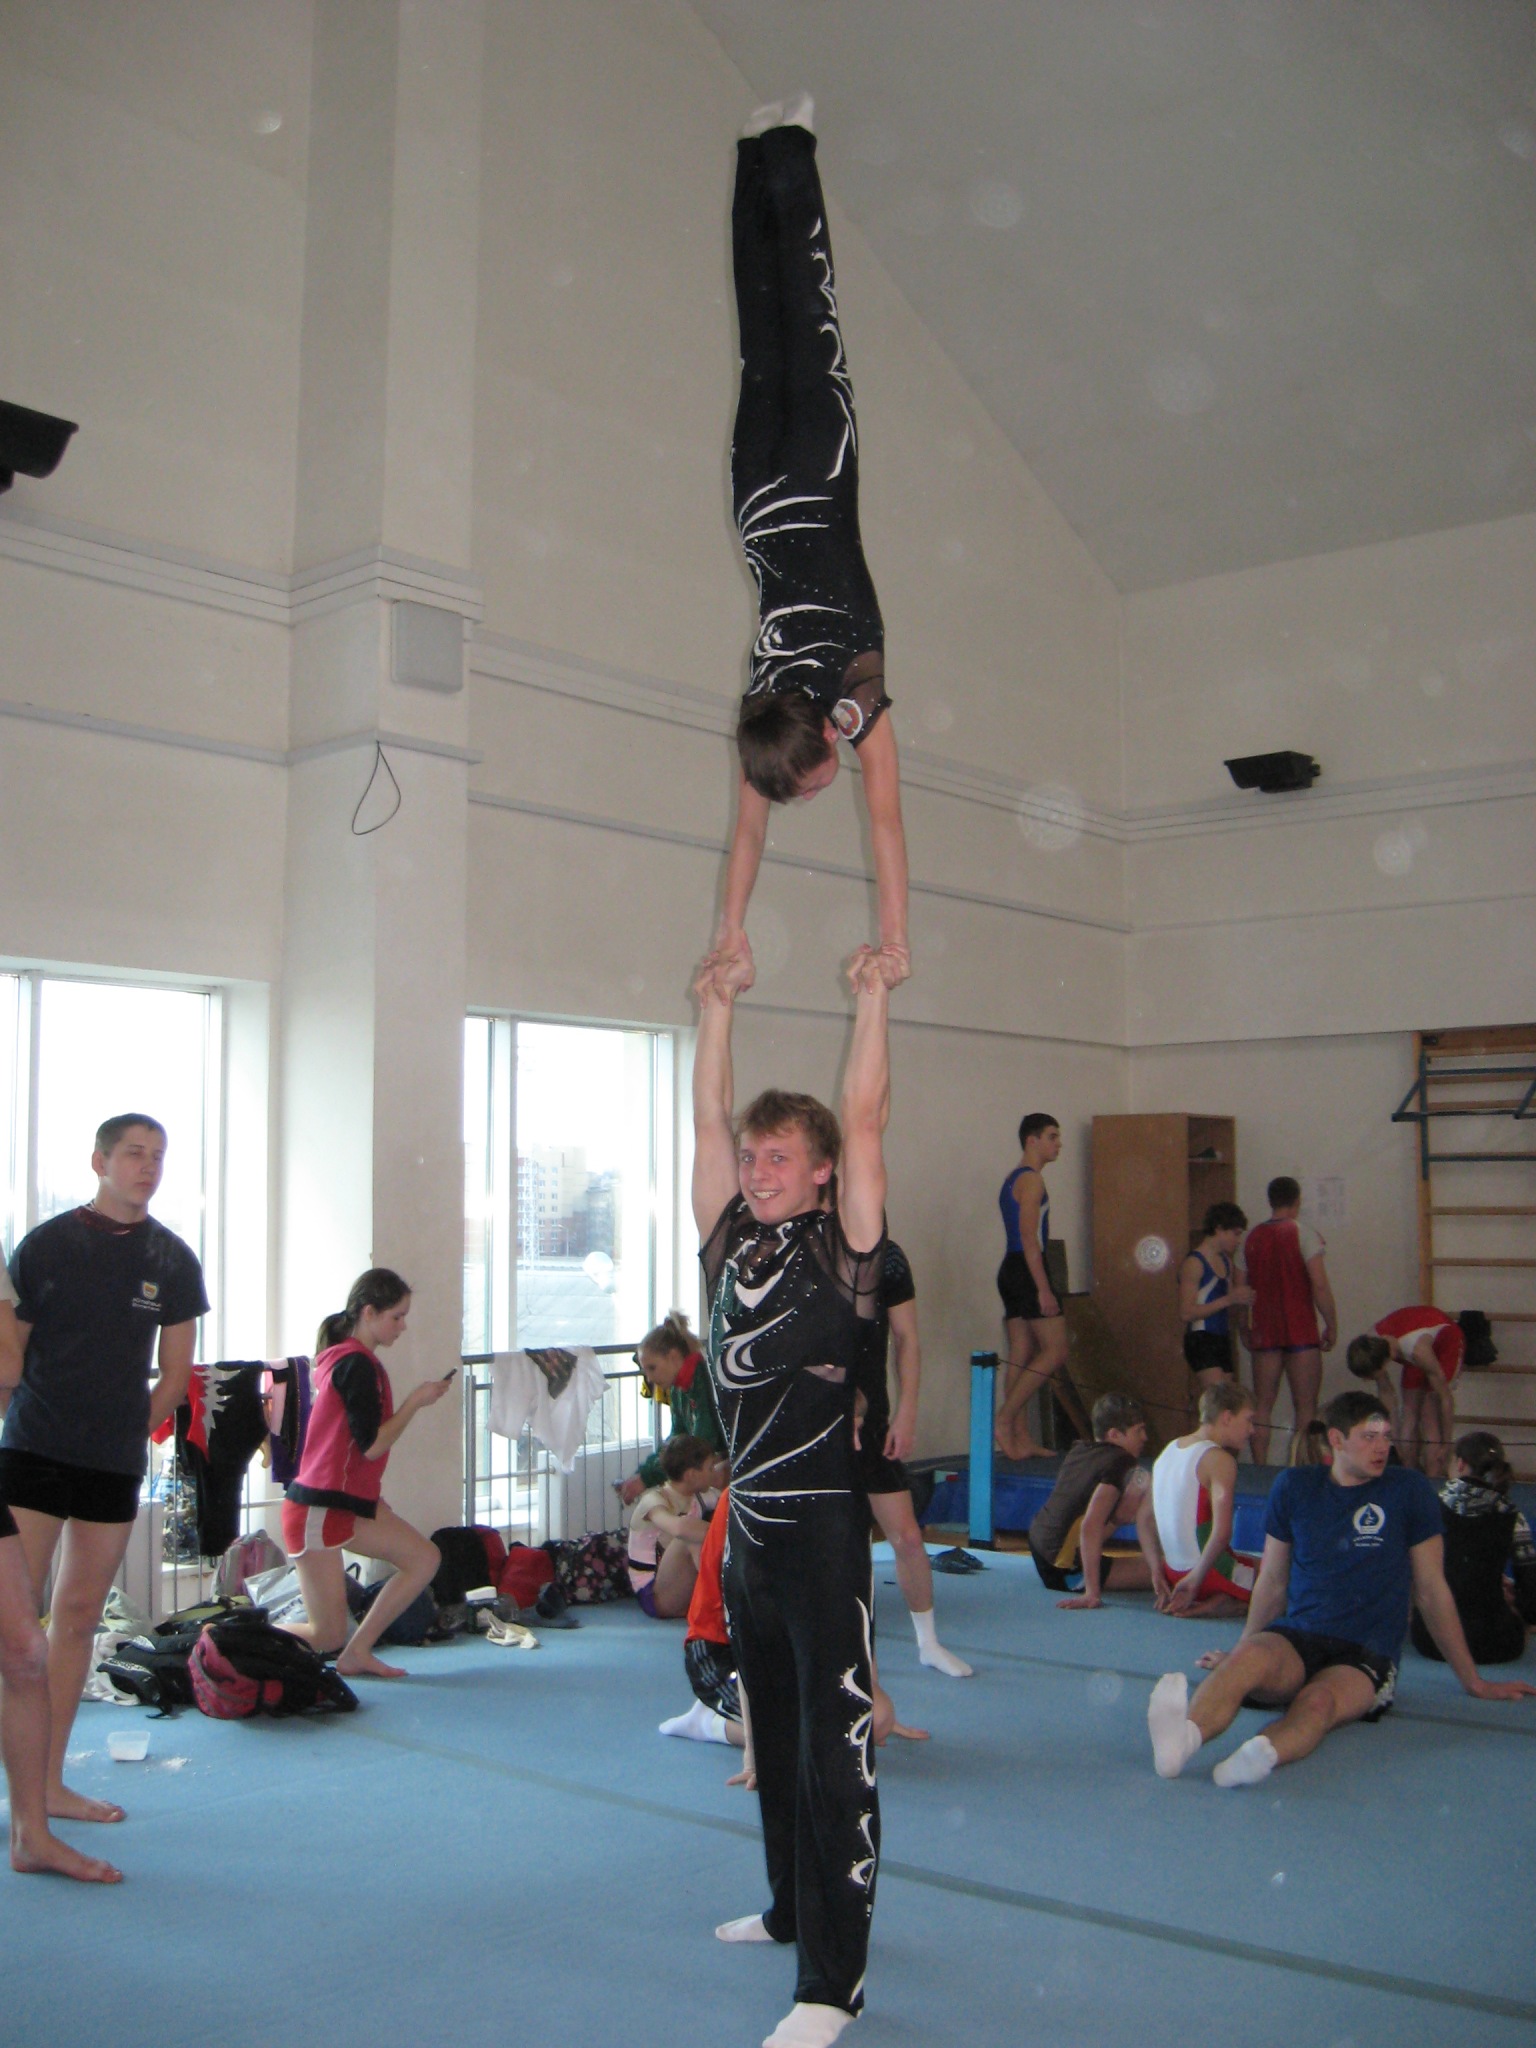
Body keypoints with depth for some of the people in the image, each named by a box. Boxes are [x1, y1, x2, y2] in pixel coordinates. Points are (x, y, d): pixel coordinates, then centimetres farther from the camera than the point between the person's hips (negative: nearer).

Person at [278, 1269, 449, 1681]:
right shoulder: (357, 1364, -18)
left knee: (425, 1558, 1)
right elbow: (371, 1445, -20)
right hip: (319, 1508, -10)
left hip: (353, 1500, 10)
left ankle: (357, 1653, 7)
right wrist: (415, 1402, -10)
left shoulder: (340, 1356, 12)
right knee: (327, 1637, -2)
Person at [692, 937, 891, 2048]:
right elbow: (711, 1118, 7)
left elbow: (865, 1119, -14)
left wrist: (873, 998, -12)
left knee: (834, 1748, -4)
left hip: (822, 1527, -7)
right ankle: (794, 1908, 38)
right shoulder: (732, 1239, 7)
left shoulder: (842, 1248, -7)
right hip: (747, 1521, 7)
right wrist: (720, 1007, 8)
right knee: (775, 1735, 20)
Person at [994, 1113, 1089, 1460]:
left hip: (1011, 1271, 10)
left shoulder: (1015, 1179, 21)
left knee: (1021, 1356, 7)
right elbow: (1029, 1239, -17)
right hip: (1027, 1271, -10)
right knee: (1055, 1350, -8)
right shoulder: (1031, 1179, -10)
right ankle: (1005, 1419, -10)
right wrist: (1043, 1290, -20)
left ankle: (1020, 1439, 7)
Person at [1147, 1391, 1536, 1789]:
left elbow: (1431, 1590, 11)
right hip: (1296, 1636, 2)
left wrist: (1473, 1680, 14)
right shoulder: (1294, 1486, 11)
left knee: (1320, 1700, -37)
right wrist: (1240, 1651, 27)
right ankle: (1183, 1736, -62)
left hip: (1367, 1655, -2)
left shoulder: (1409, 1490, 5)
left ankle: (1262, 1753, -67)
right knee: (1248, 1659, -34)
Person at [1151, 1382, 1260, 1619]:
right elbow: (1221, 1532, -25)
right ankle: (1220, 1603, -11)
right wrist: (1195, 1578, -16)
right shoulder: (1220, 1460, -15)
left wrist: (1157, 1568, 17)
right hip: (1210, 1571, -8)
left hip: (1173, 1572, 8)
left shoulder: (1169, 1449, 10)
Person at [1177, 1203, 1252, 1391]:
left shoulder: (1226, 1262, 15)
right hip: (1201, 1341, -8)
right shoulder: (1194, 1263, -10)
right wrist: (1228, 1299, -19)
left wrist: (1241, 1299, 4)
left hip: (1223, 1339, 8)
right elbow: (1187, 1312, -17)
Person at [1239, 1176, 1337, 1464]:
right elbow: (1319, 1284, -12)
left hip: (1264, 1332, 4)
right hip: (1300, 1331, -4)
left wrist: (1243, 1329, 20)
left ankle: (1259, 1469, 7)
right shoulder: (1303, 1233, -6)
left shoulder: (1252, 1237, 8)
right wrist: (1332, 1325, -4)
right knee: (1305, 1406, 0)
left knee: (1262, 1406, 8)